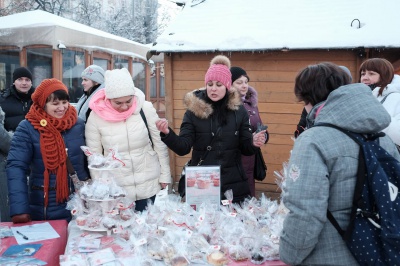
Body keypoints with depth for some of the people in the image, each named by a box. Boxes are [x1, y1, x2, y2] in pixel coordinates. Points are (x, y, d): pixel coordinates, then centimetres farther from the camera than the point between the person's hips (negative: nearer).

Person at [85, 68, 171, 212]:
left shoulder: (145, 108, -10)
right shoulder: (96, 116, -10)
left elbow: (160, 144, -2)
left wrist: (165, 175, 1)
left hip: (149, 185, 0)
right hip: (115, 189, 0)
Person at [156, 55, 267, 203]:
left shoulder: (238, 110, 0)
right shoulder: (194, 110, -4)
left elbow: (245, 149, 3)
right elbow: (183, 148, -9)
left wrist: (254, 143, -18)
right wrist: (167, 134, -27)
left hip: (233, 184, 1)